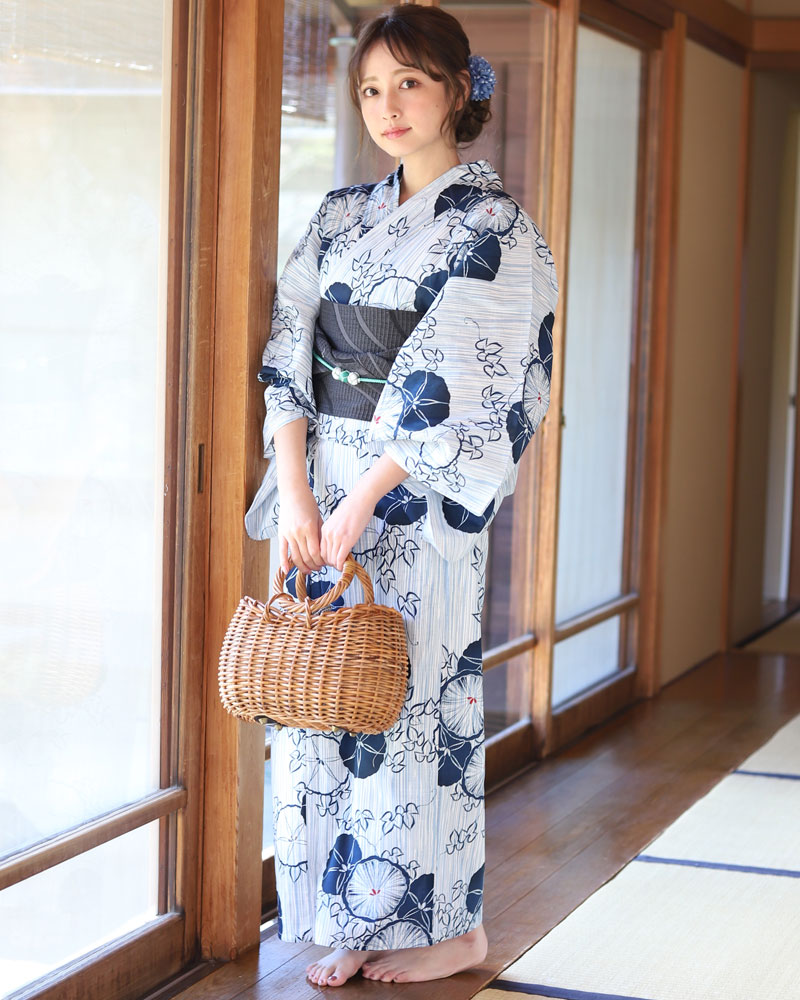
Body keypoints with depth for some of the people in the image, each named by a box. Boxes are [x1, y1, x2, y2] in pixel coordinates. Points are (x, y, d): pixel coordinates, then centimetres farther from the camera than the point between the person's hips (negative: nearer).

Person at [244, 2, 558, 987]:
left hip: (418, 495, -5)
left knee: (410, 690, -2)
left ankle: (449, 924, 13)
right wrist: (296, 493, -8)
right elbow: (290, 351, 5)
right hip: (323, 478, 6)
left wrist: (360, 503, -17)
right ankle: (357, 918, 16)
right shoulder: (341, 215, 12)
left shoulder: (491, 225, -6)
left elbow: (450, 387, -14)